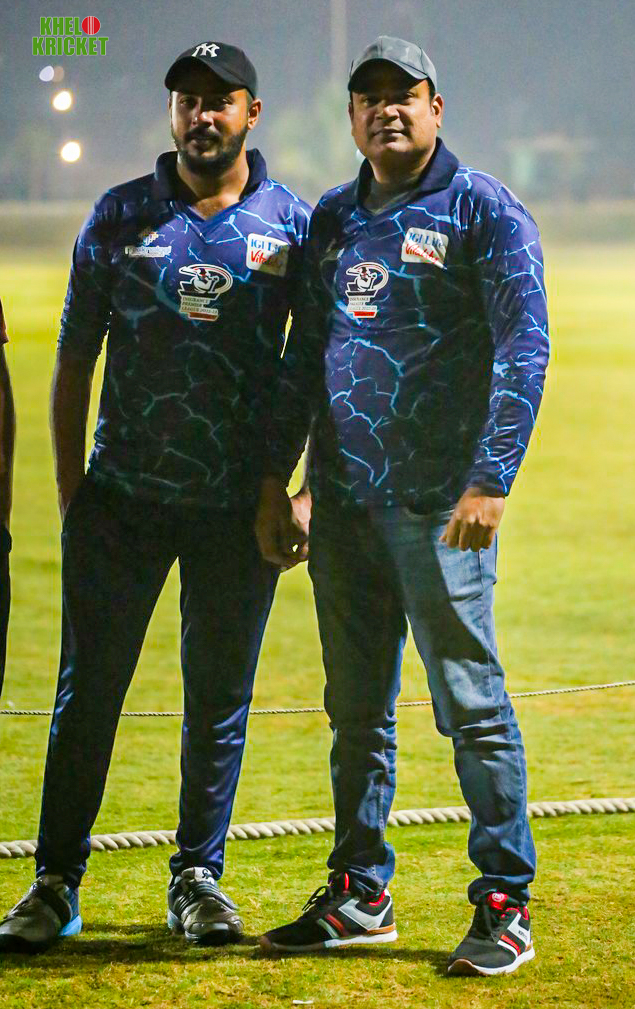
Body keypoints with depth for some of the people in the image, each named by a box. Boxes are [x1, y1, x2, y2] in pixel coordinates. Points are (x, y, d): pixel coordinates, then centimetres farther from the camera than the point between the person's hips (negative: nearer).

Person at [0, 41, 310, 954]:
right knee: (87, 691, 0)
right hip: (122, 501, 0)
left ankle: (198, 879, 17)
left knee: (221, 700, 6)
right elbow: (74, 357, 8)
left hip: (239, 509, 0)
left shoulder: (294, 226, 3)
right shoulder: (118, 218, 5)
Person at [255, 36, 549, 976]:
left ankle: (505, 905, -1)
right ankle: (360, 896, 20)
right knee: (357, 711, 11)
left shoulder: (484, 211, -3)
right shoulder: (333, 220, 15)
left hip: (439, 502, -6)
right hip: (342, 501, 6)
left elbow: (522, 350, -10)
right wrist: (275, 479, 15)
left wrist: (492, 479, -20)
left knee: (471, 704, -6)